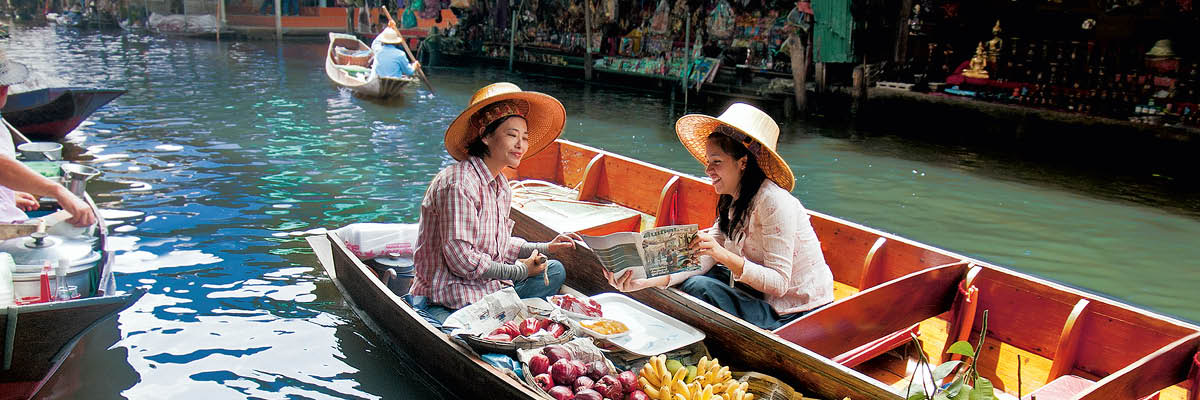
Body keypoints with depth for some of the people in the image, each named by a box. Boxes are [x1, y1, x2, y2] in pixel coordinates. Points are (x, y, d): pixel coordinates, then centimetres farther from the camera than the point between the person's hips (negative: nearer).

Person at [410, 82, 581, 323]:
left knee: (555, 271, 11)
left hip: (489, 286, 10)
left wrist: (545, 248, 7)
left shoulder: (500, 184, 9)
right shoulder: (459, 184, -21)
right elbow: (461, 259, -24)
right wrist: (519, 271, -14)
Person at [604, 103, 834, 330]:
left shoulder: (773, 202, -22)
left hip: (799, 316, -8)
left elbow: (778, 283, -25)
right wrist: (645, 282, -17)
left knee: (700, 287, -18)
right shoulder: (732, 202, 4)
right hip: (766, 299, 8)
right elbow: (703, 260, -5)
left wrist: (723, 255, -35)